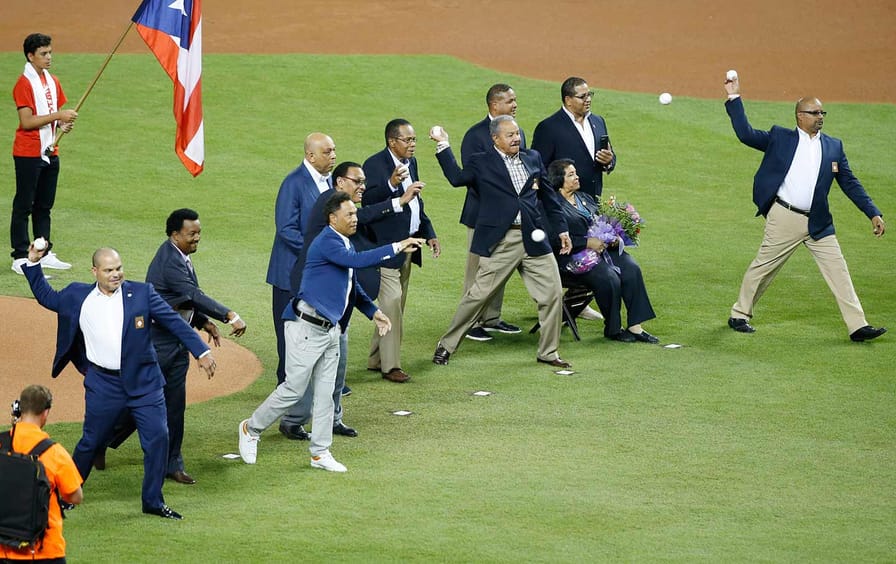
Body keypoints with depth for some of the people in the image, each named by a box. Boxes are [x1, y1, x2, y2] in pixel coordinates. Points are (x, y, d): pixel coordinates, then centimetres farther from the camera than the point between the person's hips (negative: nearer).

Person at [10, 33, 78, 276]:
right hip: (29, 153, -8)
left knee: (44, 206, 13)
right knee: (24, 206, -3)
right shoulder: (24, 83, -12)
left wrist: (63, 123, 0)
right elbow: (27, 121, -19)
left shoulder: (52, 81, 12)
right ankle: (20, 258, -1)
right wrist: (57, 115, -20)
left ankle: (44, 254, 19)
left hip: (49, 153, 8)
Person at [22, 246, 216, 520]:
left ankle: (153, 501, 8)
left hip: (143, 382, 0)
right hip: (103, 384, 0)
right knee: (91, 442, 8)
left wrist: (202, 352, -5)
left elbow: (174, 322, 0)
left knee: (158, 437, -6)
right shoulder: (78, 296, 3)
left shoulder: (142, 293, -1)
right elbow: (46, 297, 19)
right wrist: (33, 263, 10)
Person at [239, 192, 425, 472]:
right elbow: (357, 260, -31)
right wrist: (396, 248, -29)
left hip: (331, 330, 9)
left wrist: (373, 311, 16)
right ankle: (251, 428, 15)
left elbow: (352, 286, 26)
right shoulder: (327, 242, -16)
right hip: (307, 327, -9)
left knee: (325, 393, 10)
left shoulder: (345, 244, 14)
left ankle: (320, 453, 15)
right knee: (293, 389, -3)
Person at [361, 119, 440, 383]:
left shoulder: (411, 163, 13)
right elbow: (367, 200, -27)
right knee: (392, 301, -13)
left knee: (396, 304, 13)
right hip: (387, 245, -9)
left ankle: (376, 359, 22)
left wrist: (429, 234, 19)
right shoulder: (375, 165, -14)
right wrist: (391, 185, -41)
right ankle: (390, 365, -10)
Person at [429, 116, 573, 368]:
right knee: (479, 294, -4)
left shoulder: (532, 159, 13)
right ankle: (446, 345, 9)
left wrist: (562, 228, 20)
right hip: (500, 242, -4)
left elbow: (548, 194, 20)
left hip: (533, 240, 4)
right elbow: (457, 178, -16)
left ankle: (548, 352, 19)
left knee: (552, 294, 4)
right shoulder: (482, 163, 1)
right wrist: (443, 145, -18)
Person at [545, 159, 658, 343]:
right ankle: (612, 329, -10)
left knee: (631, 269, -17)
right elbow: (556, 240, -15)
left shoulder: (585, 198, 21)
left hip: (603, 248, 8)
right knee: (609, 278, -29)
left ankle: (635, 326, -17)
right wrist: (587, 243, -19)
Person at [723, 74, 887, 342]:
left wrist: (873, 213, 5)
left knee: (838, 270, -2)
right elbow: (746, 134, -4)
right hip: (784, 219, -3)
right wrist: (734, 99, -9)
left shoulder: (833, 146, 10)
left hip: (818, 224, 3)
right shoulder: (780, 138, 3)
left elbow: (850, 183, 12)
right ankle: (739, 315, 21)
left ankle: (857, 326, -2)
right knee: (762, 267, 5)